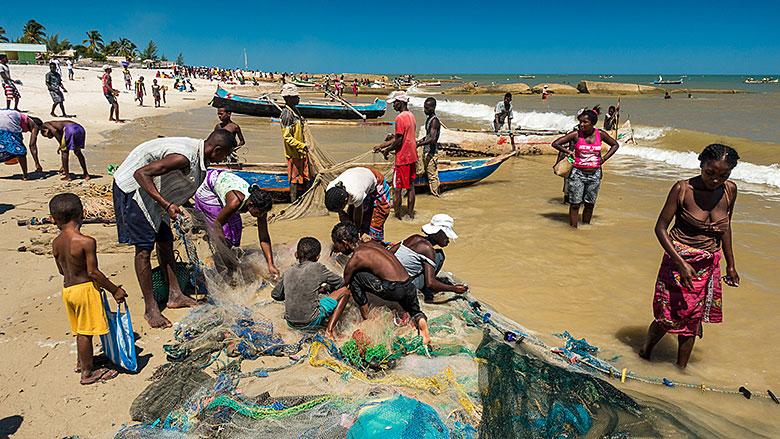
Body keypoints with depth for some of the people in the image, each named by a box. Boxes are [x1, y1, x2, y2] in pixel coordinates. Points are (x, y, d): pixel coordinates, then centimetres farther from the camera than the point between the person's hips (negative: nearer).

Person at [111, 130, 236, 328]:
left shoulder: (198, 155, 2)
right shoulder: (184, 157, -30)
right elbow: (141, 174, -32)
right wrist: (166, 205, -37)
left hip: (151, 193, 10)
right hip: (133, 187, -10)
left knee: (165, 241, 10)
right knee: (144, 248, -8)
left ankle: (175, 295, 19)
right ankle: (150, 309, -1)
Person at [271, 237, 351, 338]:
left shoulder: (287, 272, 3)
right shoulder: (317, 268, -8)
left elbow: (275, 295, 15)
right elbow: (341, 283, 4)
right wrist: (324, 289, 21)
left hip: (291, 323, 5)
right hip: (310, 323, -5)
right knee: (345, 291, 6)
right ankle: (329, 330, -1)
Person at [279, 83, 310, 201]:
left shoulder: (295, 111, 10)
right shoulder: (287, 114, -20)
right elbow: (287, 137, -23)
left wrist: (303, 145, 23)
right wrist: (301, 146, -26)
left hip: (301, 151, 10)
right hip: (294, 153, -10)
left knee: (304, 176, 18)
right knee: (295, 178, 1)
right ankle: (294, 202, 13)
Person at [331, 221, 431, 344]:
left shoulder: (355, 259, -3)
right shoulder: (372, 244, 18)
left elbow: (345, 285, 9)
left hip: (393, 290, -8)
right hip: (409, 287, 8)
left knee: (355, 277, 5)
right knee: (414, 311, 35)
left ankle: (366, 320, 12)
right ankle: (421, 320, 2)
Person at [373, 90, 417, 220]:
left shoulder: (400, 118, -18)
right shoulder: (411, 116, 12)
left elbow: (399, 140, -21)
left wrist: (387, 150, -5)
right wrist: (381, 145, 16)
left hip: (402, 158, -9)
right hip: (412, 157, 9)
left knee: (397, 189, 0)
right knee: (410, 186, 14)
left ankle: (398, 217, 6)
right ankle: (410, 215, 22)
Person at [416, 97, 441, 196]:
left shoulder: (434, 121, -19)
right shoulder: (429, 119, 12)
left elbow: (432, 139, -28)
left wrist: (418, 144, -32)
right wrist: (421, 140, 16)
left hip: (432, 152, -10)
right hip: (426, 151, 10)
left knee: (432, 175, -3)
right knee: (428, 174, 17)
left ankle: (435, 195, 6)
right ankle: (432, 192, 27)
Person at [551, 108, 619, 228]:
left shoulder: (600, 134, 0)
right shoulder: (576, 134, -7)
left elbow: (615, 145, 17)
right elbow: (555, 143, -3)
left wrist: (604, 158, 6)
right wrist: (568, 152, -8)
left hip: (595, 174, 3)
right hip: (578, 173, -3)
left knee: (590, 204, 9)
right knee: (575, 204, -3)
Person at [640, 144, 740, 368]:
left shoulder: (730, 190, -2)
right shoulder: (683, 189, -16)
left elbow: (725, 228, 12)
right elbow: (660, 227, -13)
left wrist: (731, 265, 17)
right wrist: (681, 263, -21)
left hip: (709, 264, 4)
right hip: (679, 259, -4)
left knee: (692, 318, 10)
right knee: (669, 317, 0)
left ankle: (681, 368, 27)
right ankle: (645, 351, 29)